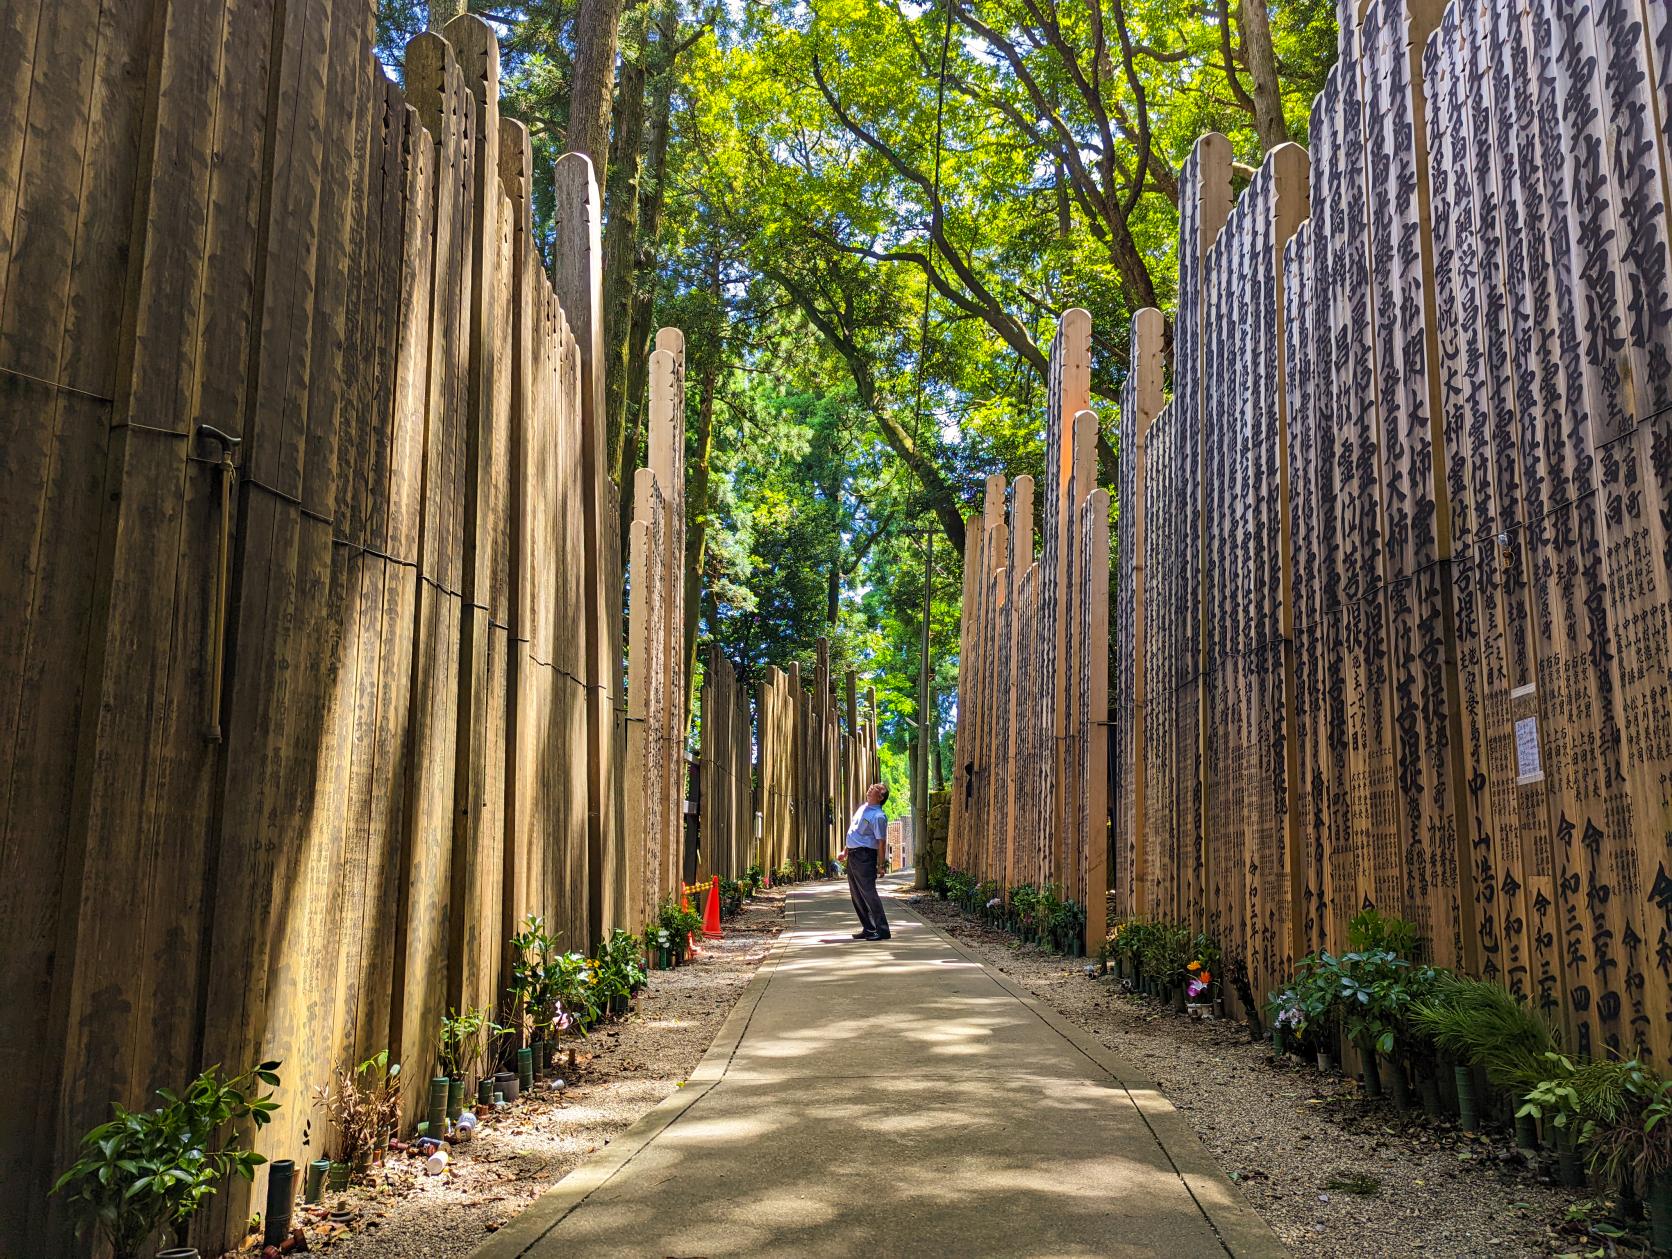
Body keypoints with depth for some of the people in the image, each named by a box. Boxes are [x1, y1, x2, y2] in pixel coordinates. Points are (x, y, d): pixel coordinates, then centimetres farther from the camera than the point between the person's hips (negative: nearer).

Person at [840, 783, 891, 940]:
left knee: (868, 892, -9)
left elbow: (881, 842, -16)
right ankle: (868, 928, 20)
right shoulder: (863, 808, 15)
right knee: (856, 895, 12)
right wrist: (845, 850, 27)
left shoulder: (878, 816, -14)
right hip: (853, 855, 10)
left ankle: (882, 929, -4)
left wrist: (880, 864, -18)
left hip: (865, 856, -9)